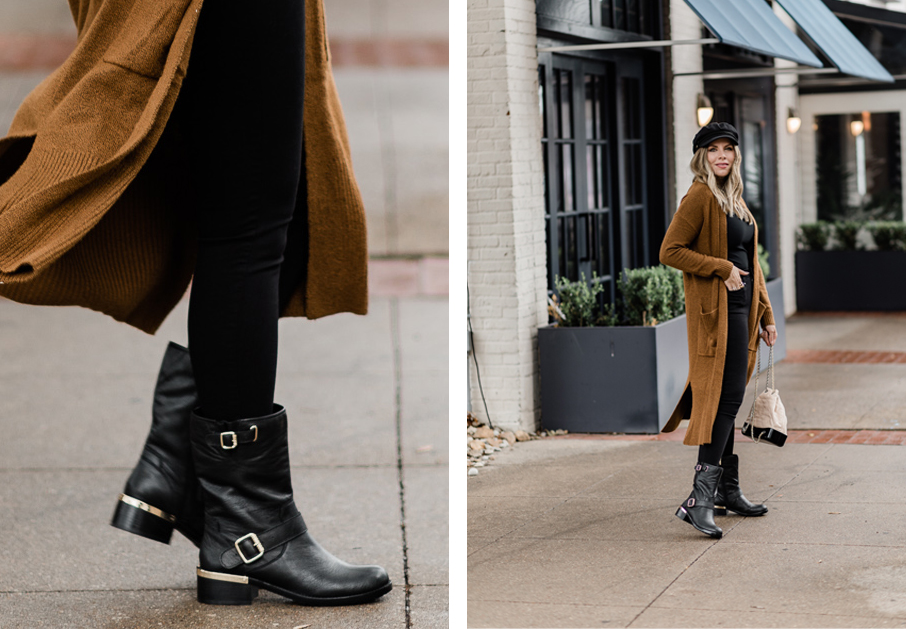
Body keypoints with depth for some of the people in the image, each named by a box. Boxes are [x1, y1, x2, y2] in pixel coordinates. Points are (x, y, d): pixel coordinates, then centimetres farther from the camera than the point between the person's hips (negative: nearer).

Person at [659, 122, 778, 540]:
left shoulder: (733, 198, 18)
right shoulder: (700, 197, -10)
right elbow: (670, 251, -17)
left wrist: (765, 314, 20)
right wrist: (721, 269, -18)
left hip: (740, 308, 9)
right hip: (716, 309, -9)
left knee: (727, 400, 12)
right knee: (725, 396, -15)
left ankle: (727, 492, 18)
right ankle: (700, 498, -17)